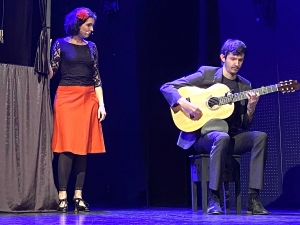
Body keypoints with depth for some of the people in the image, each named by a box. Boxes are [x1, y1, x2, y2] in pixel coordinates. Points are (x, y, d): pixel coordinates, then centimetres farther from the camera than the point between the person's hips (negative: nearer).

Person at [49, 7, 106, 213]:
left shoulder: (91, 47, 12)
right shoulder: (61, 44, 2)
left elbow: (97, 78, 11)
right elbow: (51, 72, -3)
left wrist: (101, 104, 4)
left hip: (88, 100, 4)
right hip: (67, 98, -4)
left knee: (84, 147, 1)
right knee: (67, 147, -9)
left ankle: (79, 196, 5)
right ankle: (63, 197, -7)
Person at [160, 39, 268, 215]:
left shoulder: (245, 86, 11)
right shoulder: (206, 74, 0)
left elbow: (245, 125, 9)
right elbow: (166, 87, -5)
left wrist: (251, 107, -11)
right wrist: (185, 104, -21)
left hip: (233, 136, 5)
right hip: (203, 134, -4)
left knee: (260, 136, -24)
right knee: (223, 137, -39)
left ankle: (253, 198, -25)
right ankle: (213, 198, -31)